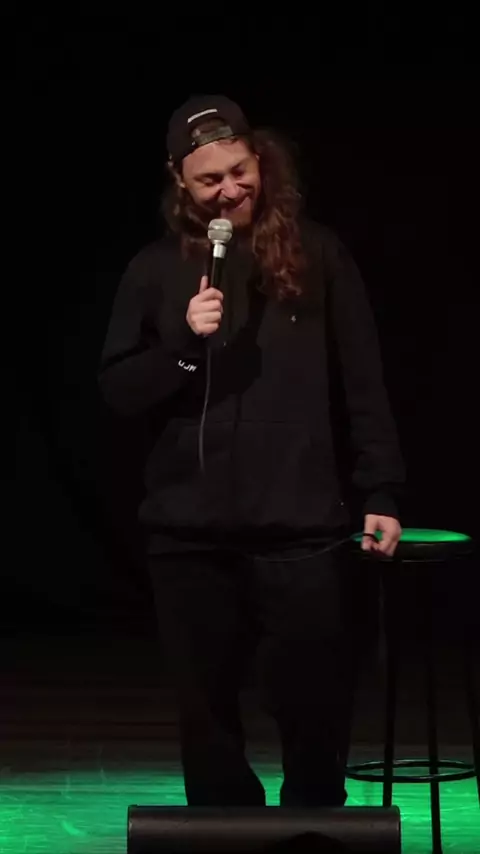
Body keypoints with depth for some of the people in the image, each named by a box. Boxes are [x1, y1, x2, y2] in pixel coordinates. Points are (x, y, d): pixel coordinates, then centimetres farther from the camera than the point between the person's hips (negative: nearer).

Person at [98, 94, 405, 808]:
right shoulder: (157, 269, 5)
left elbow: (364, 385, 4)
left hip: (302, 527, -1)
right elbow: (117, 390, 3)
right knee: (209, 718, 9)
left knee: (316, 714, 1)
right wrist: (184, 342, -13)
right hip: (190, 532, 2)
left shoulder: (315, 254, 2)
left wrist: (381, 493, -1)